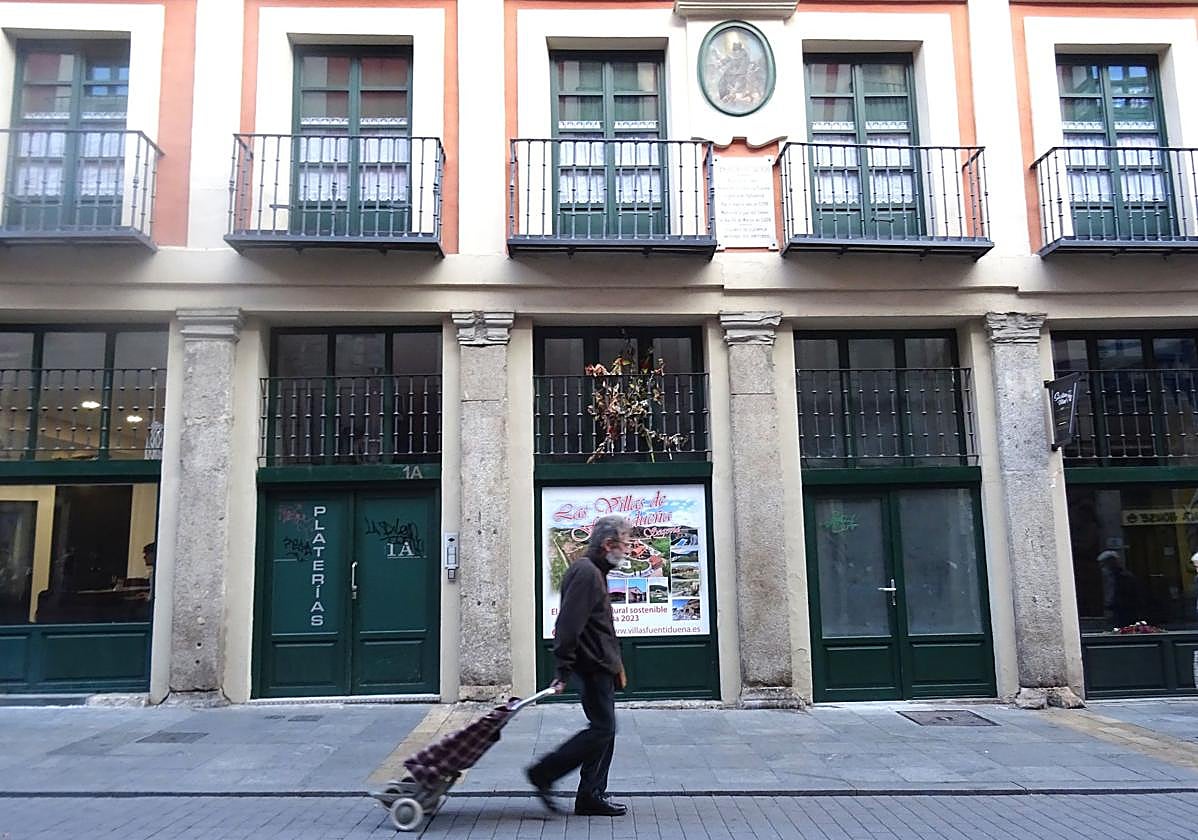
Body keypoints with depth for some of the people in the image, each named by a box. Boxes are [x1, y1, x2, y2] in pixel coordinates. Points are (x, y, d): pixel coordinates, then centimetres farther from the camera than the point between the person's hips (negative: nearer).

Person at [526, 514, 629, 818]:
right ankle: (544, 773, 2)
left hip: (600, 666, 10)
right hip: (593, 667, -10)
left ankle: (592, 797, 19)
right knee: (602, 729, -7)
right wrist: (564, 672, -23)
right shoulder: (586, 573, -18)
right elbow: (568, 625, -24)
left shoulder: (594, 571, 16)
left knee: (604, 730, 12)